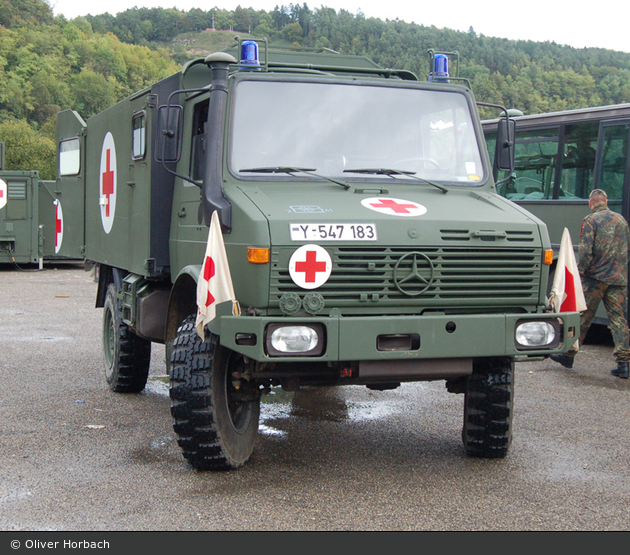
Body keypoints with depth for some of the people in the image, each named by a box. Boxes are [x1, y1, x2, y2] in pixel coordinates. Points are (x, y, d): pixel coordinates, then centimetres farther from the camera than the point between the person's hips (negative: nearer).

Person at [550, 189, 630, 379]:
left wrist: (580, 272, -4)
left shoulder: (591, 220, -5)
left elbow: (585, 251, -12)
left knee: (583, 317, 4)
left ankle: (569, 354, 13)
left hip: (596, 277, -4)